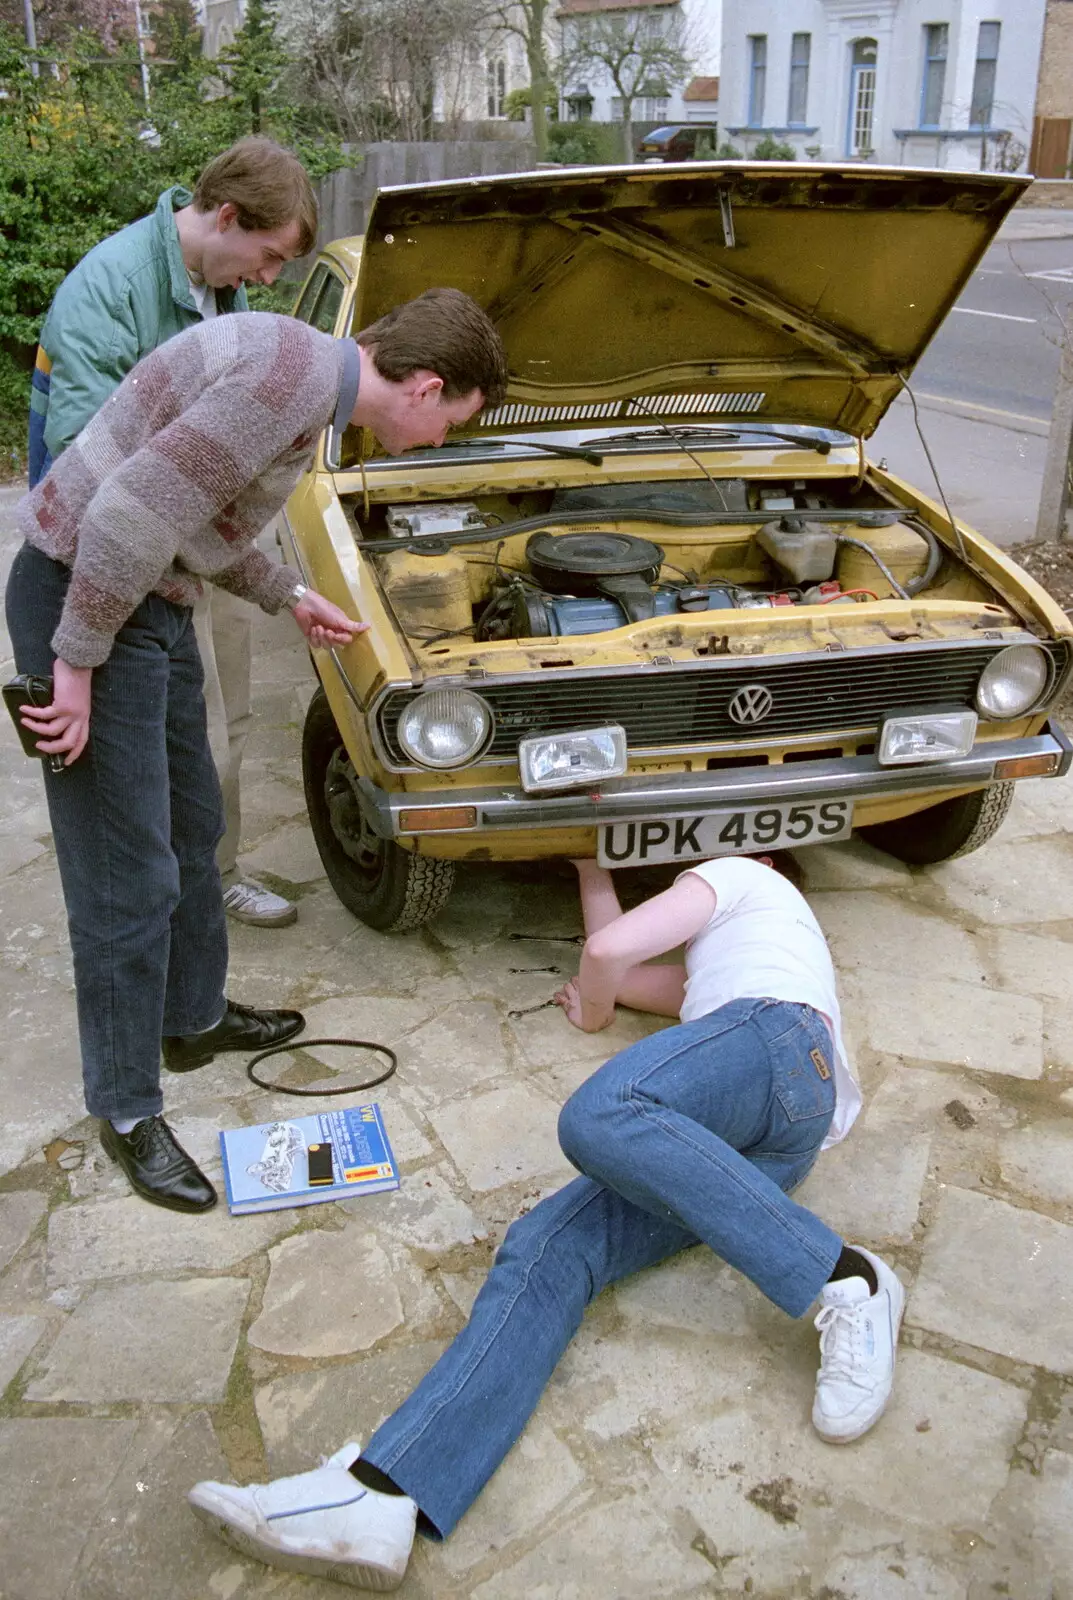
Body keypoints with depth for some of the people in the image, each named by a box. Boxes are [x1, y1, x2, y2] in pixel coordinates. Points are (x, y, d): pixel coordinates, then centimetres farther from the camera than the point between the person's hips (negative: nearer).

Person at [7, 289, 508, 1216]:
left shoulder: (303, 367, 10)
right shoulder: (291, 380, -23)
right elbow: (136, 509, -27)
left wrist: (292, 598, 26)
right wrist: (76, 662, -21)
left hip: (150, 601, 10)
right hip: (84, 597, -10)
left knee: (192, 829, 21)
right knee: (129, 877, -1)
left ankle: (194, 1019, 41)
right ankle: (127, 1111, 16)